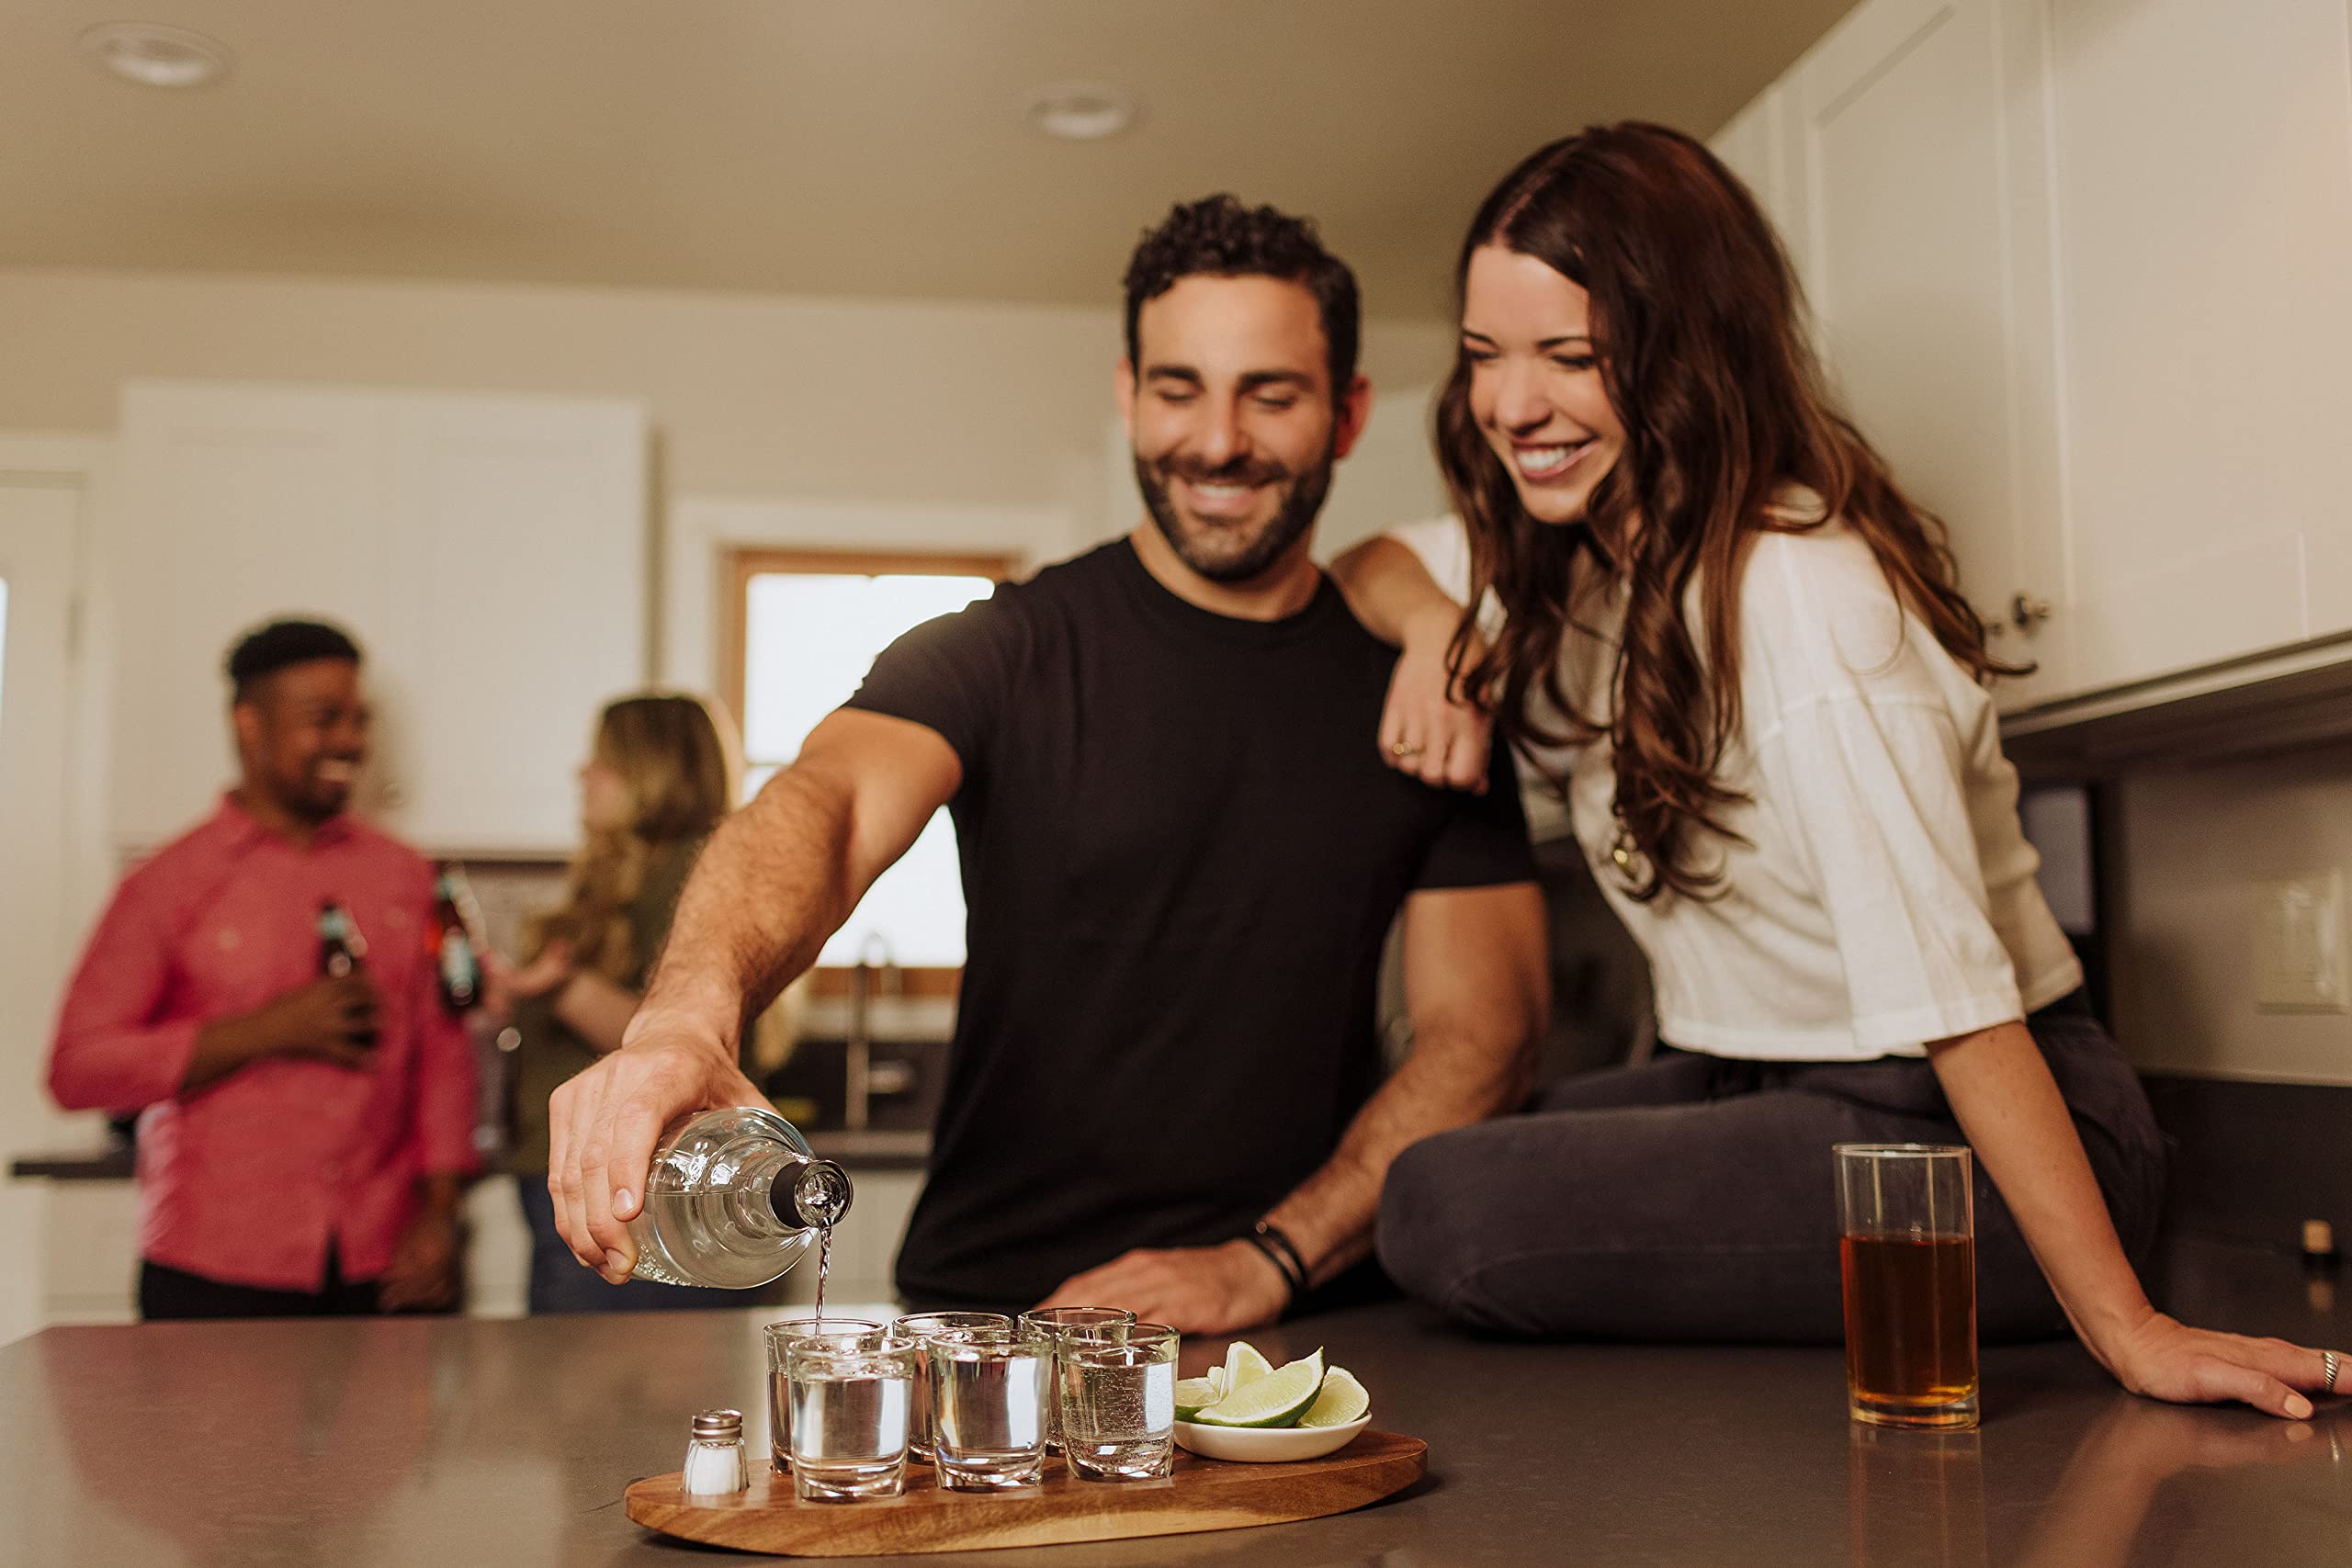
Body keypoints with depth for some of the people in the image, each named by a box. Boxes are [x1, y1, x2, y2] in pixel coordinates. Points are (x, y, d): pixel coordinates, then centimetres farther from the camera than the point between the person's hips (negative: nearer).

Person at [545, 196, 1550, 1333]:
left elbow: (1482, 1030, 3)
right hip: (988, 1305, -1)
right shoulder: (1000, 654, -1)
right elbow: (824, 802, -20)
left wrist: (1266, 1263, -9)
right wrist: (689, 1010, -42)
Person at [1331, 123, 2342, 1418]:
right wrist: (1436, 632, -8)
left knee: (1447, 1212, -23)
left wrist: (2124, 1330, -29)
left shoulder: (1800, 591, -24)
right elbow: (1369, 569, 15)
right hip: (1758, 1093, 8)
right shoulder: (1568, 549, 1)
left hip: (1958, 1132, -8)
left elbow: (1953, 995, -28)